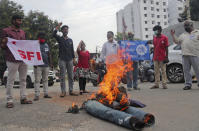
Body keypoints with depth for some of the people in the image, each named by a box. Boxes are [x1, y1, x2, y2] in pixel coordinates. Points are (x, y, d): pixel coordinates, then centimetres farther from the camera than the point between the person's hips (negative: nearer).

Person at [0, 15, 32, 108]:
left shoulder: (22, 32, 19)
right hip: (12, 60, -6)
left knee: (23, 79, 7)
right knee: (10, 80, -3)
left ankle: (23, 98, 13)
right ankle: (9, 100, 3)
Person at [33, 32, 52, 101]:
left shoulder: (46, 45, 17)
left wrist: (50, 63, 15)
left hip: (46, 65, 6)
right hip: (38, 66, -5)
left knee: (45, 80, 9)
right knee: (37, 80, -4)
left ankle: (46, 94, 15)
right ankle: (37, 95, -2)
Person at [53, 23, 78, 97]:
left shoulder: (70, 40, 15)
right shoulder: (60, 39, 5)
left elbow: (72, 50, 16)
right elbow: (54, 34, -16)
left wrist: (73, 58, 10)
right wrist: (58, 27, -14)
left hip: (70, 60, 4)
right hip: (62, 59, -3)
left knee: (71, 76, 4)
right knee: (62, 76, -2)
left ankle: (71, 91, 11)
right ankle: (63, 91, 3)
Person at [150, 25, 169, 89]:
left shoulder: (164, 38, -3)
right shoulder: (154, 38, 12)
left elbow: (166, 48, -4)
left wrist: (166, 57, -9)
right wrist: (153, 56, 14)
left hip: (162, 58, -5)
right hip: (155, 58, 5)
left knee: (163, 71, 1)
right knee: (156, 71, 8)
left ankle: (164, 84, 6)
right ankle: (156, 84, 14)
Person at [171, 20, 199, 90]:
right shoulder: (183, 35, 22)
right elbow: (177, 41, 19)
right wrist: (173, 35, 9)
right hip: (185, 55, 4)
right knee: (186, 70, 4)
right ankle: (188, 84, 11)